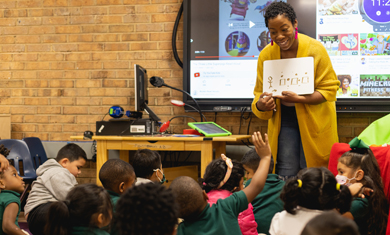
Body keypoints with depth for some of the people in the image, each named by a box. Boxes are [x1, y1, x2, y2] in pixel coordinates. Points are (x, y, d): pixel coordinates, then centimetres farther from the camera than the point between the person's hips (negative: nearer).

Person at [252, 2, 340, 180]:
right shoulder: (265, 55, -4)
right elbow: (260, 93, 2)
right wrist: (260, 105, -23)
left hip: (315, 123, -2)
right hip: (283, 123, 3)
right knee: (284, 177, 3)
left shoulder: (315, 49, -13)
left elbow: (329, 89, -10)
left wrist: (298, 99, -25)